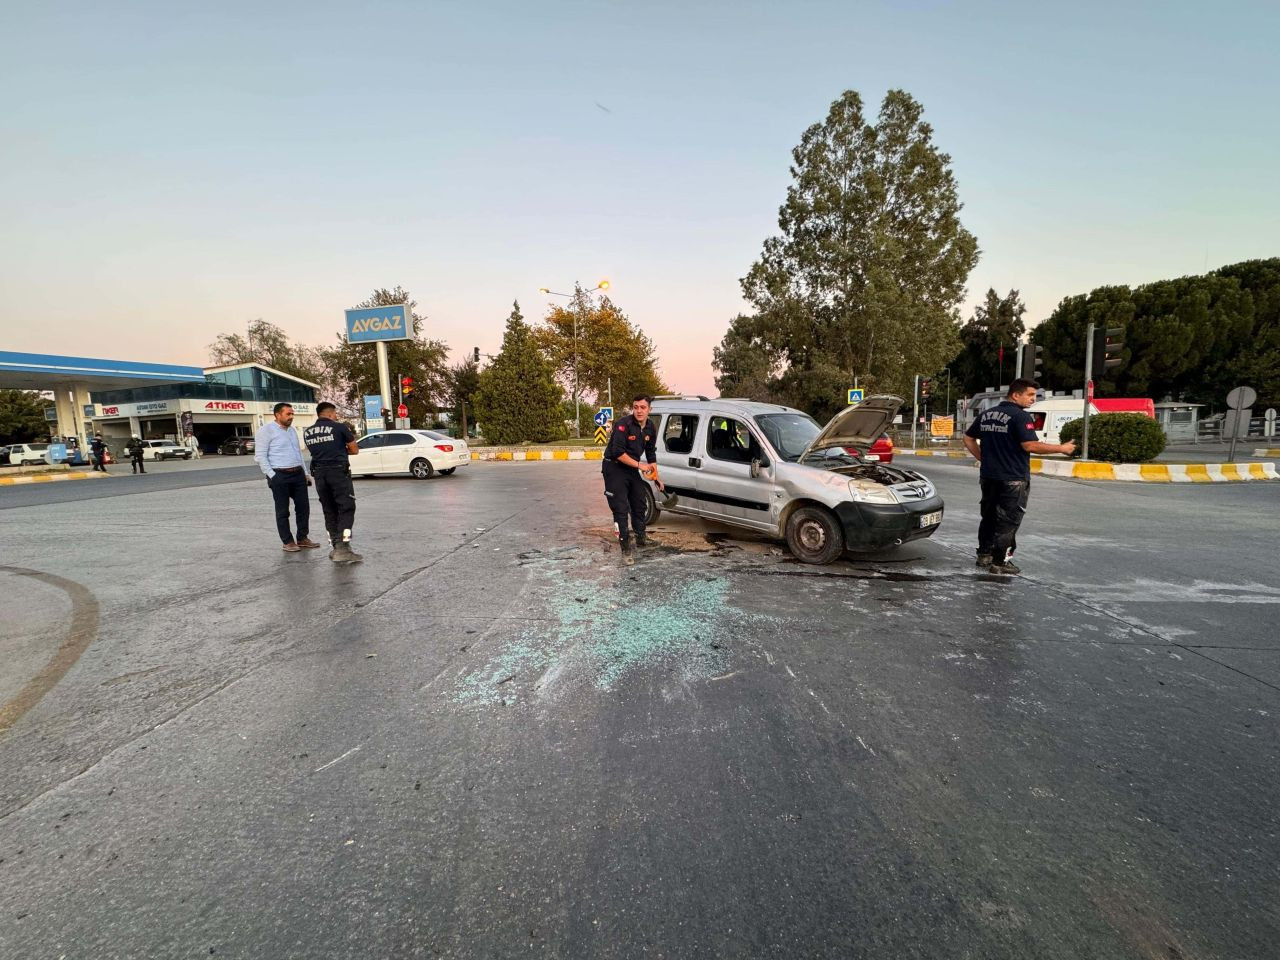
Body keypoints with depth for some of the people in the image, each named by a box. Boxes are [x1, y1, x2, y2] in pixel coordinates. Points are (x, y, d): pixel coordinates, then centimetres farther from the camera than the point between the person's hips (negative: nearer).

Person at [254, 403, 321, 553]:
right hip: (280, 476, -7)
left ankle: (302, 538, 17)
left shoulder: (292, 430, 16)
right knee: (283, 511, 3)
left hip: (298, 474, 7)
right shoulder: (266, 430, -6)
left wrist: (305, 473, 18)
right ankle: (288, 542, 10)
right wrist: (271, 476, -15)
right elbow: (260, 456, -11)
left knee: (303, 507, 7)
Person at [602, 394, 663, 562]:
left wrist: (656, 476, 12)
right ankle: (626, 549, -3)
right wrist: (639, 465, -23)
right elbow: (617, 452, -27)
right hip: (614, 468, -7)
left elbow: (651, 453, 12)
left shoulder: (651, 428, 0)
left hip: (632, 469, 7)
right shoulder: (624, 424, -22)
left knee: (640, 504, 16)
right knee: (621, 509, -8)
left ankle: (641, 538, 36)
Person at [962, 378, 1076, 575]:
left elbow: (968, 438, 13)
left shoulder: (985, 415, 9)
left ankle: (984, 555, 23)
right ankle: (1000, 562, 3)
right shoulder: (1021, 416, -13)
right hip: (1013, 479, -7)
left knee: (989, 516, 16)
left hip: (988, 476, 7)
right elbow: (1030, 446, -20)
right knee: (1008, 521, 0)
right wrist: (1061, 448, -11)